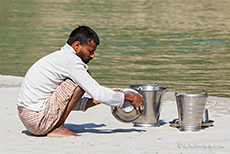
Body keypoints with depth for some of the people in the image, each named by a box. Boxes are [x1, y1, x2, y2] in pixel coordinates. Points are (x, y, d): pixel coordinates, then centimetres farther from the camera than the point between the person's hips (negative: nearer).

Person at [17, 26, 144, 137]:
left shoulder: (60, 57, 18)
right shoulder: (71, 60, -13)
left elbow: (67, 101, 22)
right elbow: (97, 93, -15)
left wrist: (93, 101, 13)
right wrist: (127, 97, -4)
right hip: (38, 119, -10)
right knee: (83, 78, -11)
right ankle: (57, 128, -8)